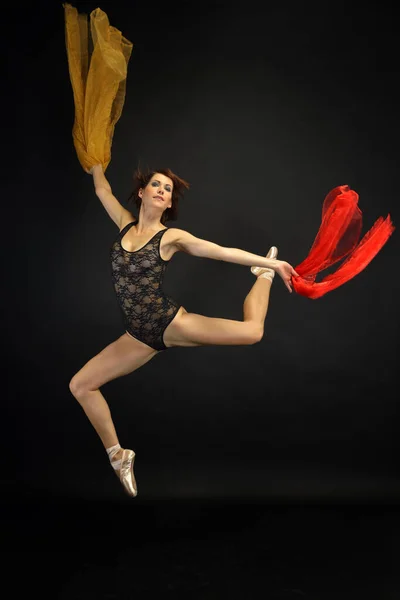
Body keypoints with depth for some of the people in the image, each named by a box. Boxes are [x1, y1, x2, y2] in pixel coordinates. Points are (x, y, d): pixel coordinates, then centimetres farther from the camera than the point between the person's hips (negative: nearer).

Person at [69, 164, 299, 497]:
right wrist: (96, 166, 37)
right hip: (141, 336, 4)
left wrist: (272, 264, -7)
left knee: (252, 331, -20)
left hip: (171, 322, -4)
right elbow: (102, 189, 20)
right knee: (80, 385, -1)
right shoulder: (125, 223, 6)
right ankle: (118, 455, 15)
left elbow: (224, 251, -6)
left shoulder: (171, 237, -5)